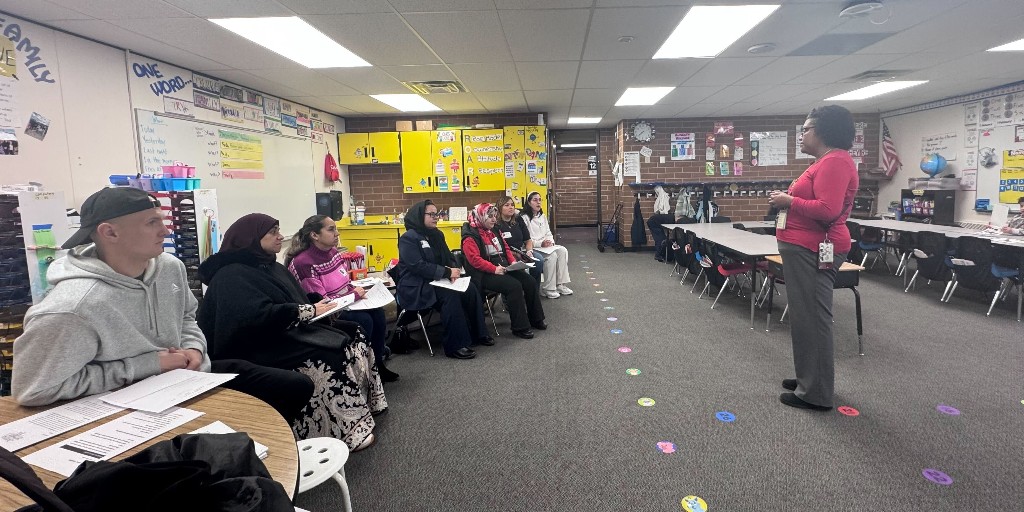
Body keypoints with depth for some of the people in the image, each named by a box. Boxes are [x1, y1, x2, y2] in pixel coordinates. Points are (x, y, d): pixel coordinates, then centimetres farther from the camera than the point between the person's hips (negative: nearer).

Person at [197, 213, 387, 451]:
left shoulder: (273, 268, 17)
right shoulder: (232, 276, -13)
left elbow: (298, 300, 18)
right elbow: (258, 316, -27)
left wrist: (320, 305, -5)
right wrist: (309, 310, -20)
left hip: (289, 333, 9)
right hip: (260, 350, -9)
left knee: (354, 339, -8)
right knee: (332, 358, -28)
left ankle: (361, 410, -5)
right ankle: (347, 430, -21)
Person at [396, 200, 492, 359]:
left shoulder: (437, 234, 12)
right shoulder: (408, 238, -12)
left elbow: (449, 257, 14)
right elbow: (417, 266, -23)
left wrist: (454, 269, -11)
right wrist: (447, 272, -24)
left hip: (436, 280, 8)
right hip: (416, 286, -8)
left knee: (470, 290, -14)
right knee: (450, 295, -32)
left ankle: (477, 334, -2)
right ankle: (455, 346, -27)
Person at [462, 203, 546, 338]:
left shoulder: (493, 231, 17)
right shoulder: (470, 237, -9)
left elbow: (506, 248, 22)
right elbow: (475, 259, -20)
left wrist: (513, 262, 4)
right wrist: (494, 269, -25)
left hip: (503, 268, 8)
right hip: (485, 275, -8)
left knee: (530, 281, -6)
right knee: (514, 286, -28)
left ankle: (535, 319, 8)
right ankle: (520, 327, -18)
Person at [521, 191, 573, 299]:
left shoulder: (542, 216, 19)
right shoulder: (525, 218, -7)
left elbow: (548, 233, 19)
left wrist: (550, 241, -4)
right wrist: (540, 244, -22)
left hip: (546, 245, 7)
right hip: (532, 248, -7)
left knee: (562, 250, -18)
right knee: (552, 255, -30)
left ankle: (560, 285, -17)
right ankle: (549, 289, -23)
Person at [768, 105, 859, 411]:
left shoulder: (835, 161, -16)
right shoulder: (826, 161, 18)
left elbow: (828, 209, -27)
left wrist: (789, 201, -15)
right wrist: (789, 200, 9)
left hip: (814, 250, -11)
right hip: (807, 248, 11)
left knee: (813, 318, -5)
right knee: (806, 315, 17)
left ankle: (817, 393, 4)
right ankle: (809, 379, 29)